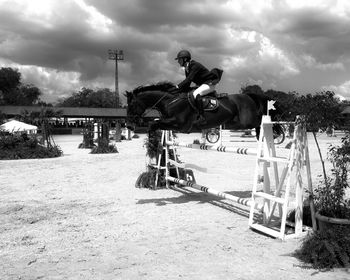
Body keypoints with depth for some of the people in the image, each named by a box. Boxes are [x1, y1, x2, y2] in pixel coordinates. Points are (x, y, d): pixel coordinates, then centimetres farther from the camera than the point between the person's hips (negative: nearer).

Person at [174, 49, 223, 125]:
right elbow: (187, 81, 13)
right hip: (202, 84, 11)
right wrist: (182, 89, -1)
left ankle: (201, 117, -38)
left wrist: (178, 86, -29)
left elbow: (189, 79, -30)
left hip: (210, 83, -11)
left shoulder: (195, 65, -21)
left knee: (196, 94, -32)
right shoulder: (187, 68, 9)